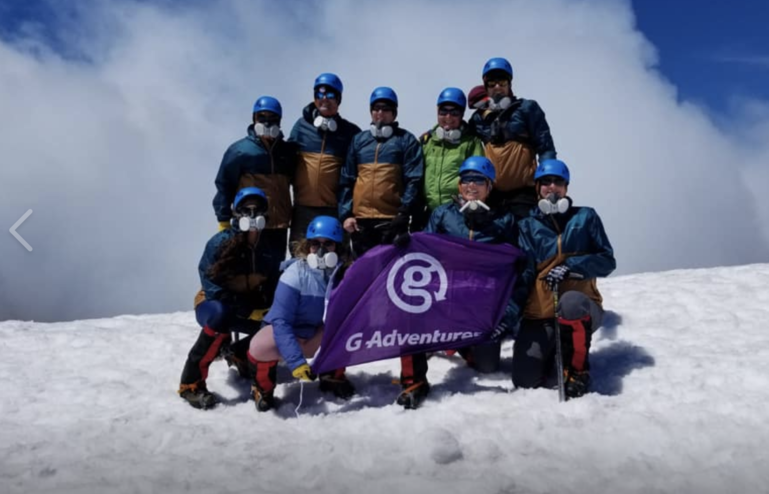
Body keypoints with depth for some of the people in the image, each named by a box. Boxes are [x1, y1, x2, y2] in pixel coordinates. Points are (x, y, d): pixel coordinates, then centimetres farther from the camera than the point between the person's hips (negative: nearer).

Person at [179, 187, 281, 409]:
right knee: (220, 314, -40)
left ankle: (239, 354, 14)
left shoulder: (266, 248, -1)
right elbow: (212, 285, -23)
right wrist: (248, 312, -27)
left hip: (248, 309, 6)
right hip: (212, 304, -5)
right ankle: (191, 383, -29)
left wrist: (266, 310, -18)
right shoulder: (221, 242, -19)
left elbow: (273, 286, 5)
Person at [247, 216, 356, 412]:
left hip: (317, 336, 4)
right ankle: (263, 388, -1)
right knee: (260, 347, -37)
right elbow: (280, 321, -28)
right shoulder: (295, 275, -27)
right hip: (285, 332, -4)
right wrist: (296, 361, -36)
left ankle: (333, 376, 4)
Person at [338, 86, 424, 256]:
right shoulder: (358, 140, 16)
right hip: (360, 219, 4)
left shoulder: (406, 140, 6)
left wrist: (404, 212, -11)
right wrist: (345, 213, 4)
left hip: (392, 219, -4)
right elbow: (346, 180, 14)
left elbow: (413, 180, -2)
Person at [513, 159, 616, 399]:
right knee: (525, 380, -13)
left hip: (581, 306, -1)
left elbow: (607, 261, 2)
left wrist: (570, 267, -17)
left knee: (570, 302, -39)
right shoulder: (527, 225, 8)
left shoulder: (585, 217, 7)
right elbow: (523, 272, -2)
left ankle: (577, 369, -14)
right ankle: (552, 352, 22)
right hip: (539, 312, 2)